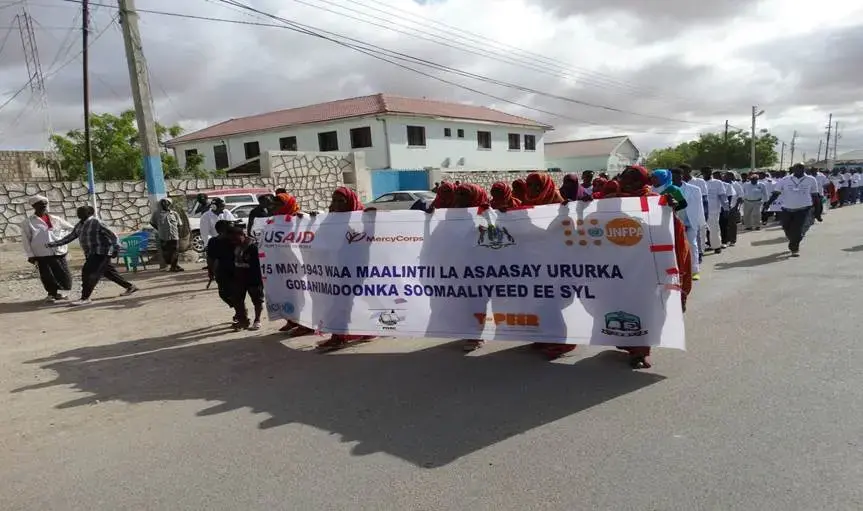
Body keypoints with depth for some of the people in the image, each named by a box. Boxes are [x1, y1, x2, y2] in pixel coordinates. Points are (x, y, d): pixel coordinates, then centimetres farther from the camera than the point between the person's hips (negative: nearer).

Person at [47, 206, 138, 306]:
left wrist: (116, 247, -19)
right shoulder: (79, 225, 14)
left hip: (101, 253, -9)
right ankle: (130, 286, 23)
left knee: (89, 273, -14)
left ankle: (85, 298, -12)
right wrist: (53, 244, 18)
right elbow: (70, 237, 22)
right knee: (108, 272, 13)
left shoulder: (96, 222, -11)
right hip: (92, 254, 9)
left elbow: (111, 235, -14)